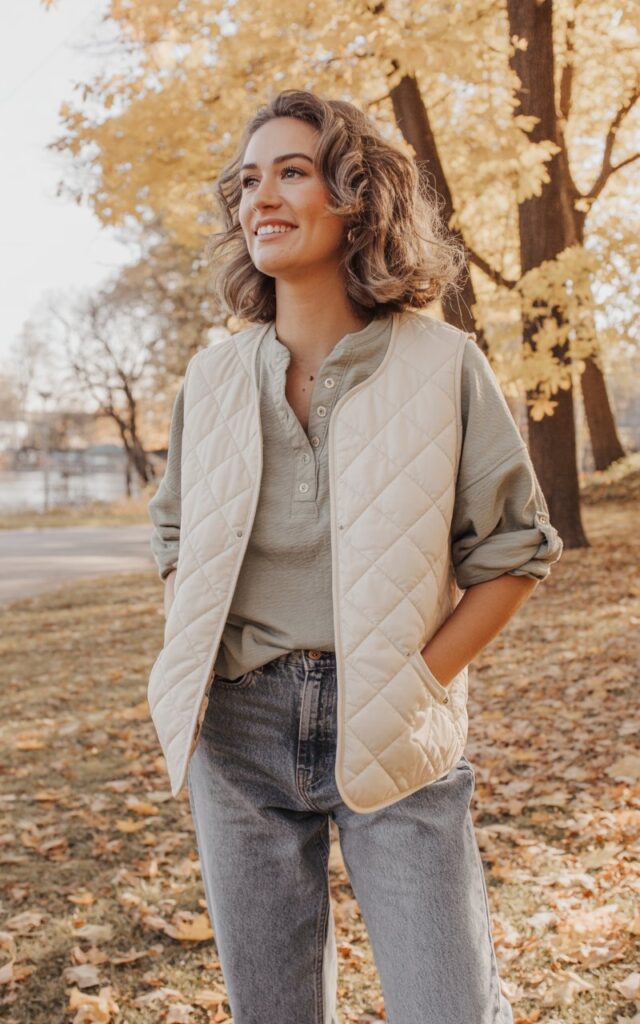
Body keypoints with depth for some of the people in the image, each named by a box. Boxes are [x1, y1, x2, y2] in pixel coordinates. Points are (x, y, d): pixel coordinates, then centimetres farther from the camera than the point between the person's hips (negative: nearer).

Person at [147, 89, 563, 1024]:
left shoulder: (443, 364, -5)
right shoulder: (215, 377, 4)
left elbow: (515, 551, -1)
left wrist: (419, 684, -9)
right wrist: (193, 664, 3)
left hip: (391, 737, -3)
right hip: (241, 727, 3)